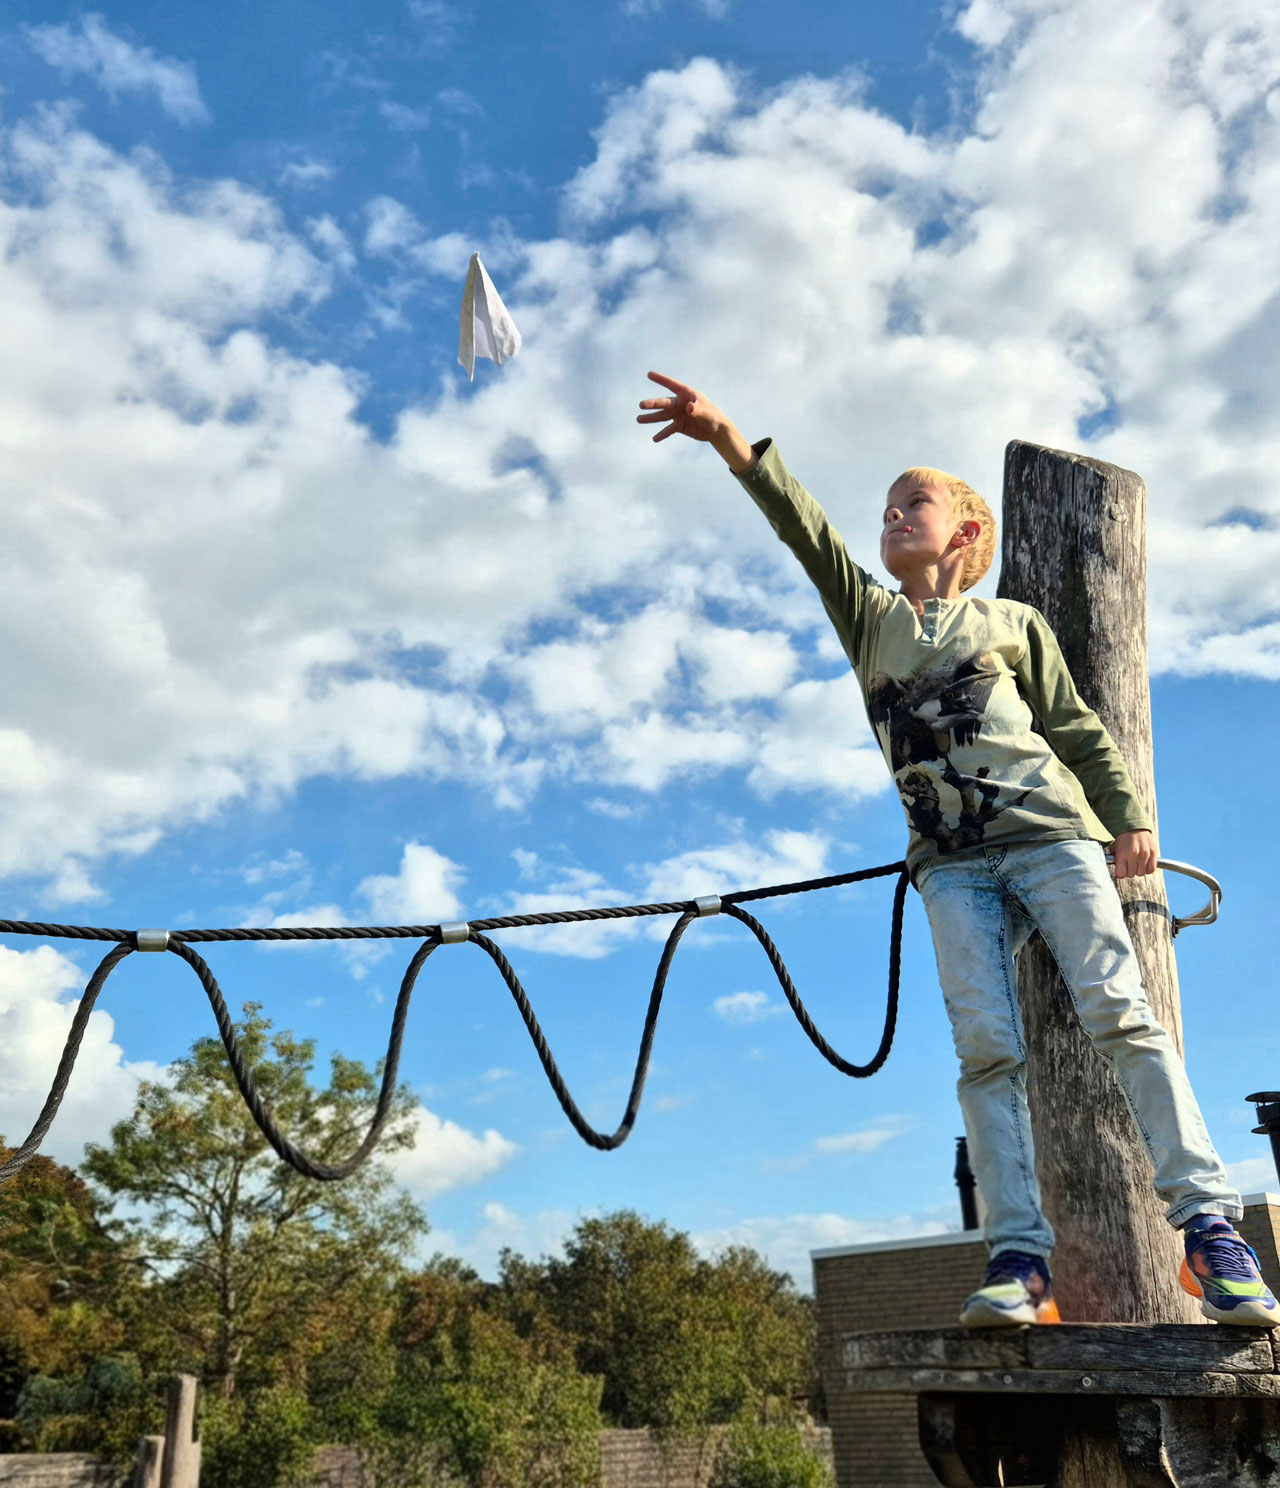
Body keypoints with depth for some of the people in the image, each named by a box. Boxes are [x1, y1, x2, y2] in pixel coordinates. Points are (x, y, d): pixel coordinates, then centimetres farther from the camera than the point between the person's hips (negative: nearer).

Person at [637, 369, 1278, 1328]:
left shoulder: (1009, 624, 14)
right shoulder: (869, 619, 17)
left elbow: (1079, 729, 15)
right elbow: (804, 528, 6)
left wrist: (1131, 817, 3)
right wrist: (728, 441, -4)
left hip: (1051, 834, -1)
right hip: (953, 864, 2)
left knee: (1119, 1013, -11)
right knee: (987, 1049, -8)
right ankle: (1019, 1255, -9)